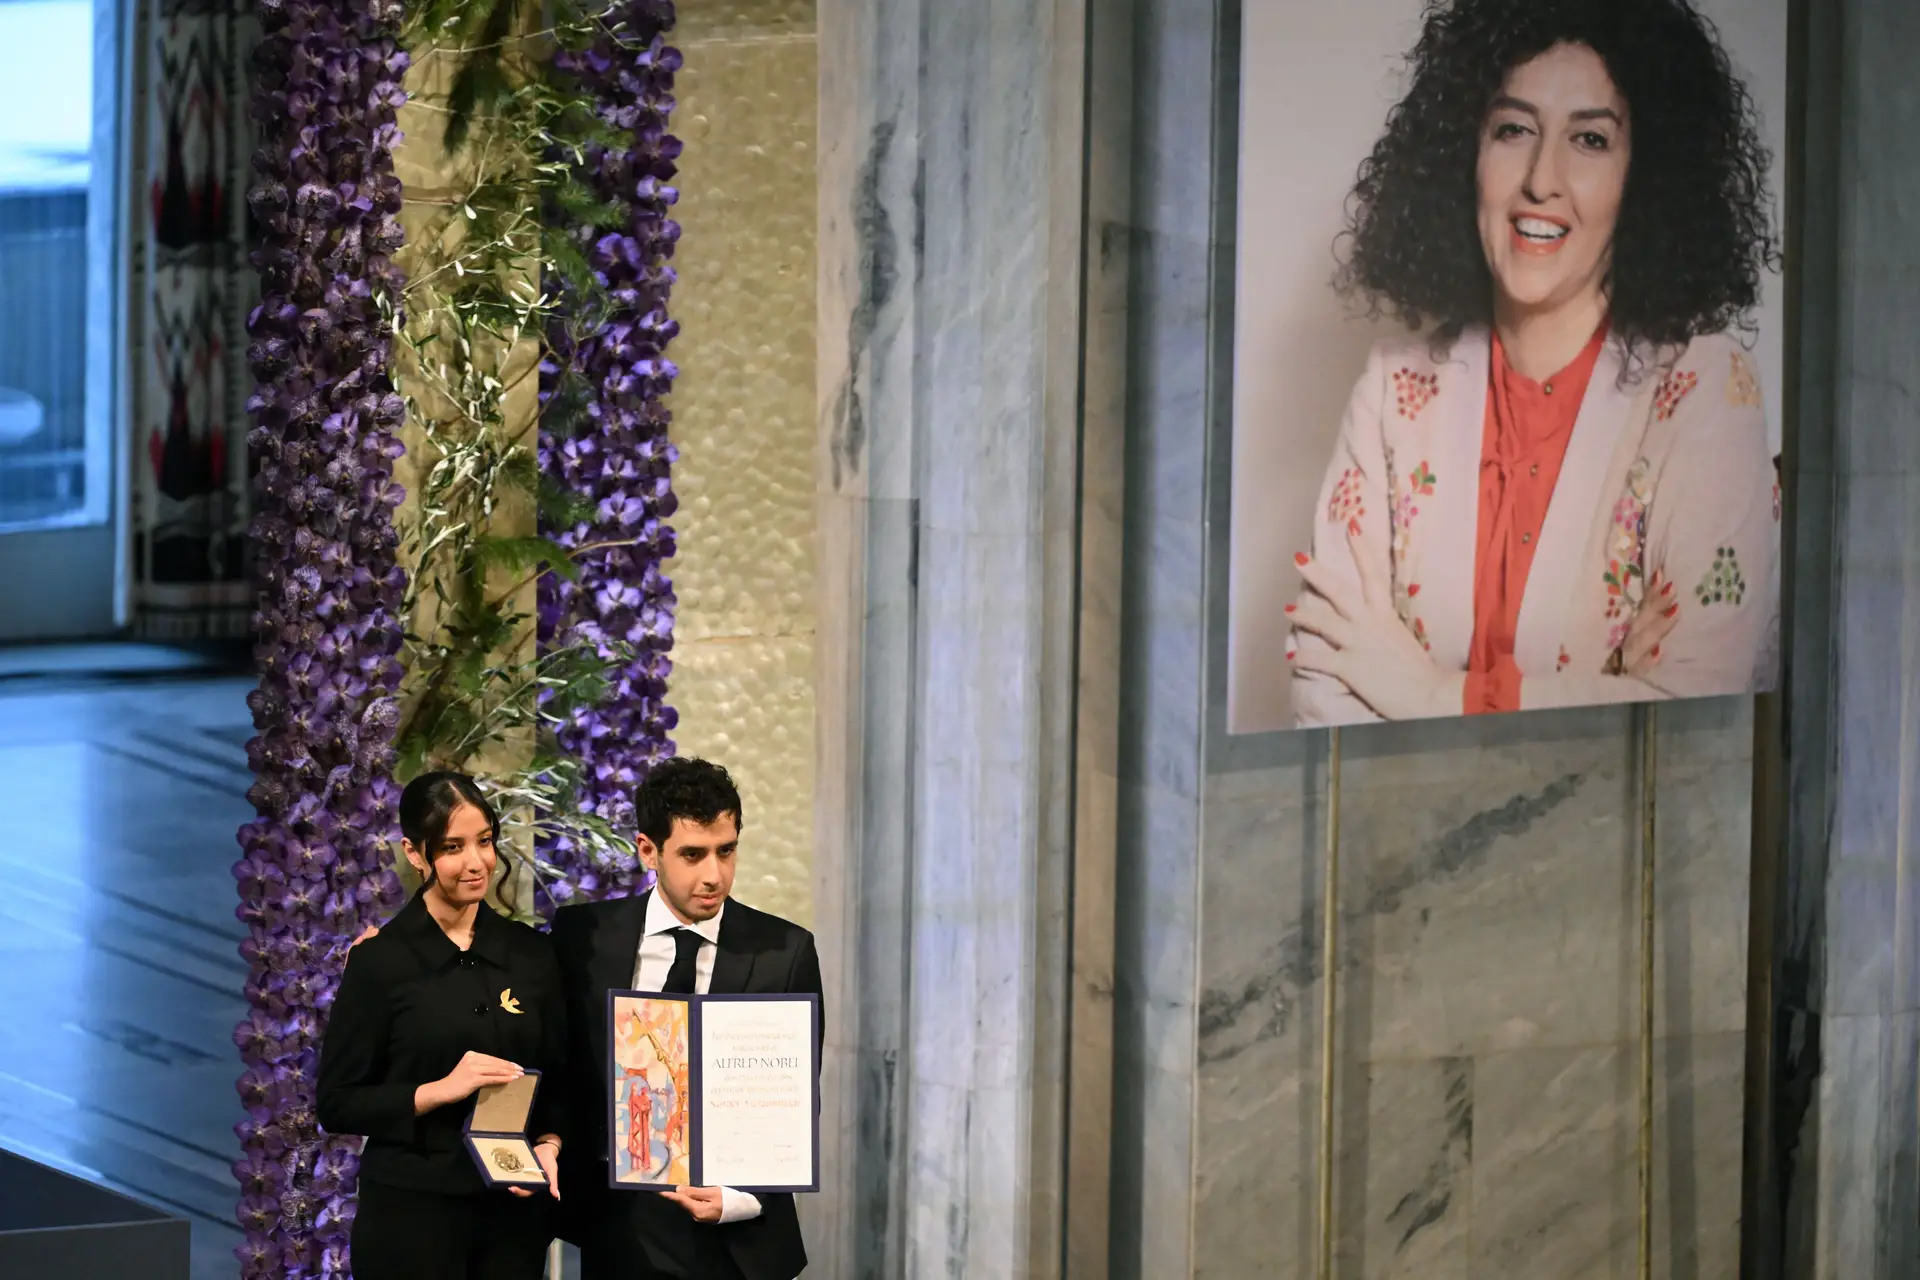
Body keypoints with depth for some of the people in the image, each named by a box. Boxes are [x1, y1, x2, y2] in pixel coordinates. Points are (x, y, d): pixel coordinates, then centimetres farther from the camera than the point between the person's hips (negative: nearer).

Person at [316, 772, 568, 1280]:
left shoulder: (530, 952, 6)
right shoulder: (380, 959, -6)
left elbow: (557, 1080, 13)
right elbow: (337, 1104, -5)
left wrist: (548, 1144, -6)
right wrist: (439, 1091, -17)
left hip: (514, 1209, 3)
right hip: (411, 1214, -3)